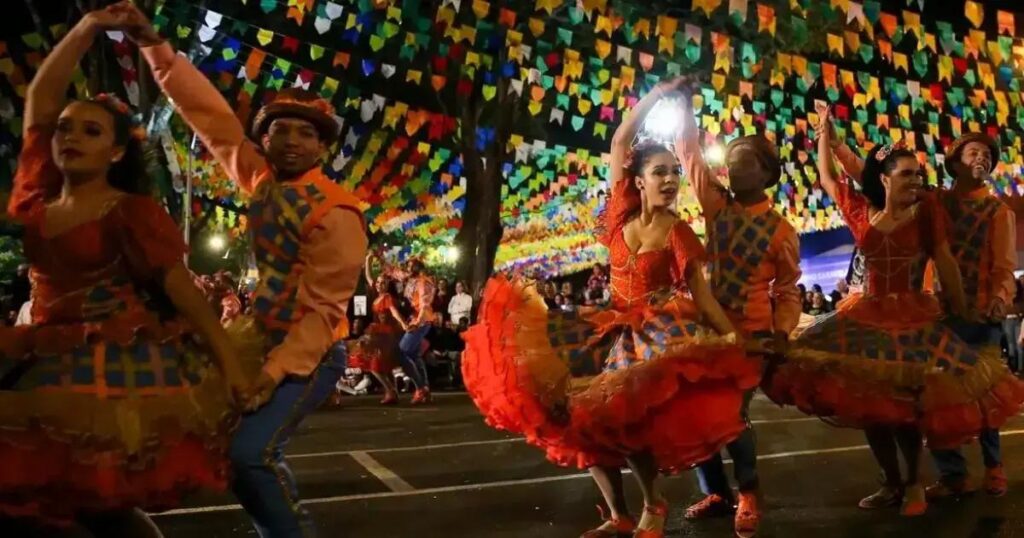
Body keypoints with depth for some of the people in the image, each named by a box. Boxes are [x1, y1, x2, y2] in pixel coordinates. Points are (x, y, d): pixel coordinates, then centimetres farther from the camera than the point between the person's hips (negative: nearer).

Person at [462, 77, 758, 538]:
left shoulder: (679, 233, -4)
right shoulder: (624, 213, 4)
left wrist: (731, 336, -15)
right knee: (583, 408, -5)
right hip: (616, 326, 5)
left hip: (658, 332, -4)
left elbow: (700, 292, -5)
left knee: (617, 411, -23)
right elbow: (620, 142, 3)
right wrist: (655, 95, 2)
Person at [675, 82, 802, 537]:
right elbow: (690, 153, -1)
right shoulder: (716, 205, 3)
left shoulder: (781, 231, -3)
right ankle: (716, 493, 23)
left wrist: (781, 333, -14)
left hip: (751, 335, -3)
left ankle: (747, 495, 17)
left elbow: (787, 291, 1)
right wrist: (684, 103, -9)